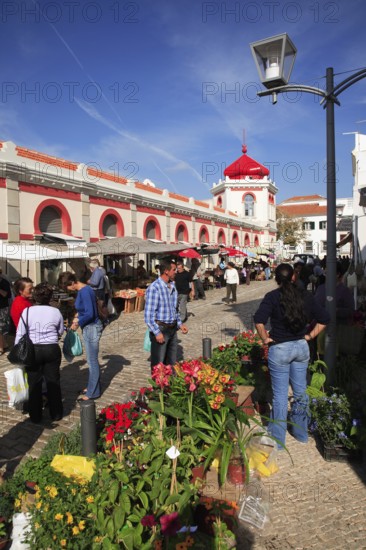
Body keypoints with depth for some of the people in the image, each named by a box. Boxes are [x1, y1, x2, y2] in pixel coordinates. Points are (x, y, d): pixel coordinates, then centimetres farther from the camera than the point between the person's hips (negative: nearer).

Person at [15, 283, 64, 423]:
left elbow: (20, 335, -6)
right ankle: (56, 413, 24)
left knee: (34, 383, 12)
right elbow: (60, 332, 8)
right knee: (53, 381, 12)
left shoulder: (27, 311, -8)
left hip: (32, 350, -1)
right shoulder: (56, 311, -4)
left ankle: (35, 416, 23)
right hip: (52, 349, 1)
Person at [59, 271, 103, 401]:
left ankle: (93, 392, 14)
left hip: (92, 328, -10)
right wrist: (78, 316, 5)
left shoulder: (84, 292, -23)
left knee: (92, 361, 2)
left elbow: (90, 314, -26)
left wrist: (78, 323, -13)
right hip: (89, 328, 10)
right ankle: (93, 386, 33)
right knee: (92, 360, 20)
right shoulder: (82, 290, 7)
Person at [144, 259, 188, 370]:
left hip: (173, 329, 7)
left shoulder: (172, 286, 8)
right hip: (160, 328, -7)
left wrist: (180, 324, 13)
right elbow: (148, 314, -18)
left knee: (172, 363, 17)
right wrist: (157, 332, -19)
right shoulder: (154, 287, -17)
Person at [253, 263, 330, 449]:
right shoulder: (305, 296, 0)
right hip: (301, 347, 4)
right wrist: (310, 336, 7)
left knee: (280, 395, 6)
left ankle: (277, 439, 19)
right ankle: (301, 433, 35)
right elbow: (324, 318, 3)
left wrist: (265, 338, -11)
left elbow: (259, 320, -25)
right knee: (300, 391, 18)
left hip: (279, 349, -4)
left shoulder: (273, 296, -12)